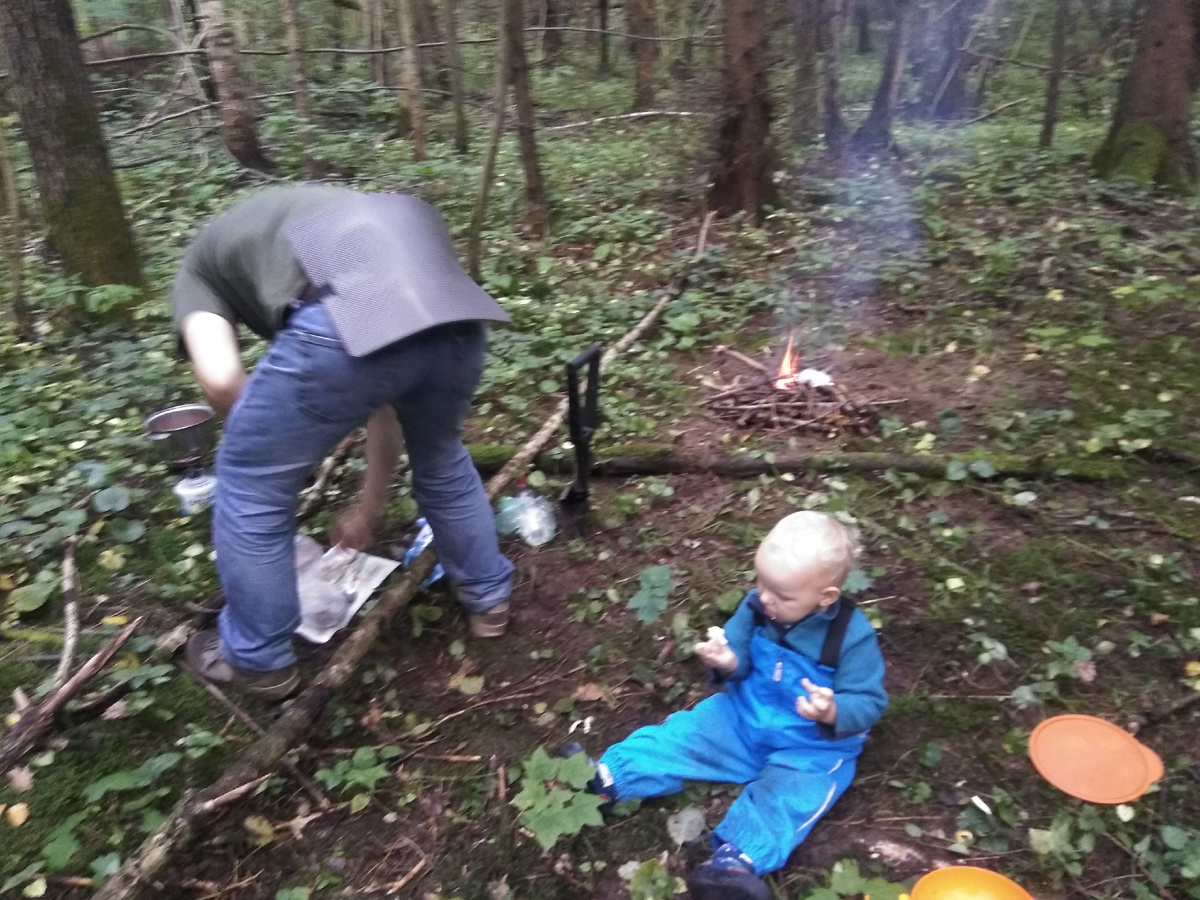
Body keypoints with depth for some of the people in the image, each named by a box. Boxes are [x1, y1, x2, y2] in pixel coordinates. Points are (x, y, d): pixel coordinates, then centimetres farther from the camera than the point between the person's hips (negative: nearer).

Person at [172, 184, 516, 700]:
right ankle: (488, 598, 51)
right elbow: (386, 400, 44)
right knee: (440, 457, 35)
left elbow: (220, 379, 8)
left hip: (352, 318, -5)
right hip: (456, 309, 6)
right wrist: (367, 511, 54)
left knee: (252, 485, 20)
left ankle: (258, 660, 38)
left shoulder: (200, 266, 31)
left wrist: (271, 441, 29)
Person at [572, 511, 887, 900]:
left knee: (784, 797, -28)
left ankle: (736, 862, -47)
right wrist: (728, 662, -28)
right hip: (745, 718, 5)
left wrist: (833, 712, -41)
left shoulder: (853, 635, -23)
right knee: (684, 734, -5)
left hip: (812, 745, -4)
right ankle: (605, 780, -9)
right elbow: (742, 662, -2)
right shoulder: (757, 605, -11)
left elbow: (868, 702, -19)